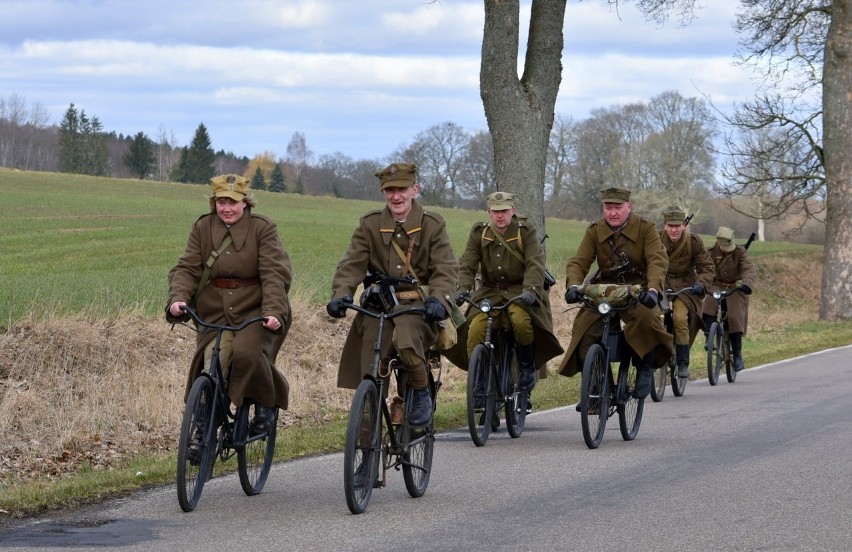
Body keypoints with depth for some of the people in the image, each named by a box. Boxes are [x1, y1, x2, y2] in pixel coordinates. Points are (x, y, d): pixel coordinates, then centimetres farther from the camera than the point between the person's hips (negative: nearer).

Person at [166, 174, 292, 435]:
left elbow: (274, 274, -11)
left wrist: (274, 311, -27)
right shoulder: (202, 228, 7)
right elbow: (187, 268, -1)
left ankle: (266, 403, 0)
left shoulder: (262, 228, -2)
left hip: (255, 312, -3)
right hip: (216, 313, 3)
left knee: (247, 354, -29)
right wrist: (178, 299, -22)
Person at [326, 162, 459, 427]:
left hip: (417, 305, -2)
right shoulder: (370, 224, 6)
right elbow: (352, 263, -4)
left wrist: (438, 298, -28)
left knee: (406, 343, -35)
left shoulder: (433, 224, 1)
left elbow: (445, 268, -7)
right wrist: (341, 294, -24)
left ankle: (420, 394, -7)